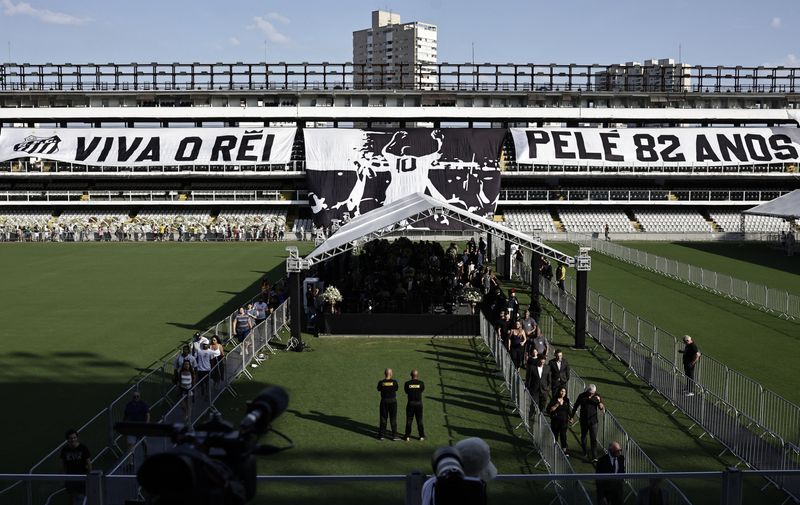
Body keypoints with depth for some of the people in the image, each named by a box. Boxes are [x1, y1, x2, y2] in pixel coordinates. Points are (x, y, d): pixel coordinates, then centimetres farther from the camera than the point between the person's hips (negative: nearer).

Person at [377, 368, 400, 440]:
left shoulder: (381, 382, -9)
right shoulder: (394, 382, -11)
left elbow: (379, 389, 9)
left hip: (384, 401, 1)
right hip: (392, 401, -1)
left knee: (383, 418, 10)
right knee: (393, 418, 7)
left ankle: (381, 435, 14)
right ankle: (394, 435, 9)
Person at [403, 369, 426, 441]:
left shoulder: (407, 383, -9)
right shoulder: (421, 383, -9)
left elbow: (406, 392, 4)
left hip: (410, 403, 0)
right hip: (419, 403, 0)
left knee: (409, 420, 8)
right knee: (419, 420, 11)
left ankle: (408, 436, 10)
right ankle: (421, 436, 16)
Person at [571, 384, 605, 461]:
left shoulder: (597, 396, -8)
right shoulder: (582, 396, -8)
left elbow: (602, 408, -9)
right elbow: (575, 407, 3)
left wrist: (599, 401, -29)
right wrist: (572, 416, 5)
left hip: (593, 421, -1)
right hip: (583, 421, 1)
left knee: (594, 439, -8)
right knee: (583, 437, 18)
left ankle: (594, 457, -8)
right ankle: (584, 452, 41)